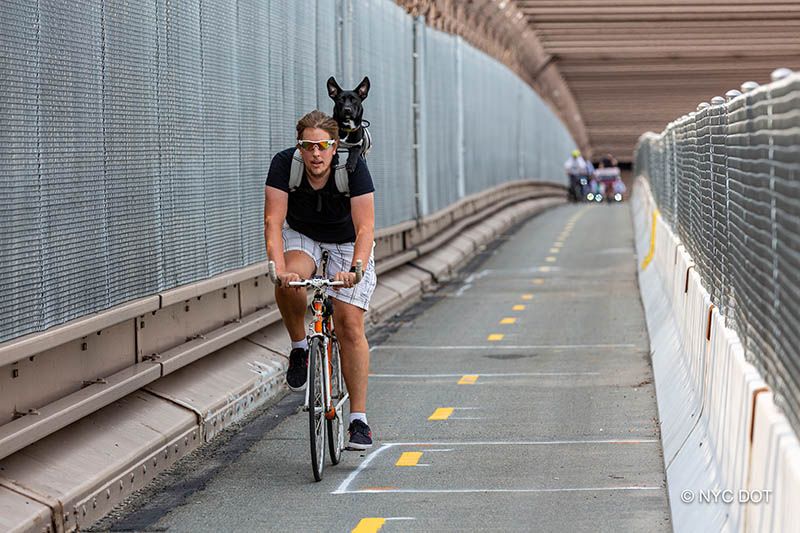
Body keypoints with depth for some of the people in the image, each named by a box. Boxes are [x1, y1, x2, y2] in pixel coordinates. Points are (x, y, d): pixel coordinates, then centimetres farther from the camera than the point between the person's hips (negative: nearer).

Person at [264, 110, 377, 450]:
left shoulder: (354, 168, -28)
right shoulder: (284, 164, -24)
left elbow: (365, 227, -34)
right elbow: (273, 221, -30)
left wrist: (355, 269, -52)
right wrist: (279, 267, -47)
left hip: (347, 243, -1)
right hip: (301, 235, 1)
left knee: (350, 326, -13)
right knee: (288, 282, -34)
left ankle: (358, 419, -7)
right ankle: (299, 347, -6)